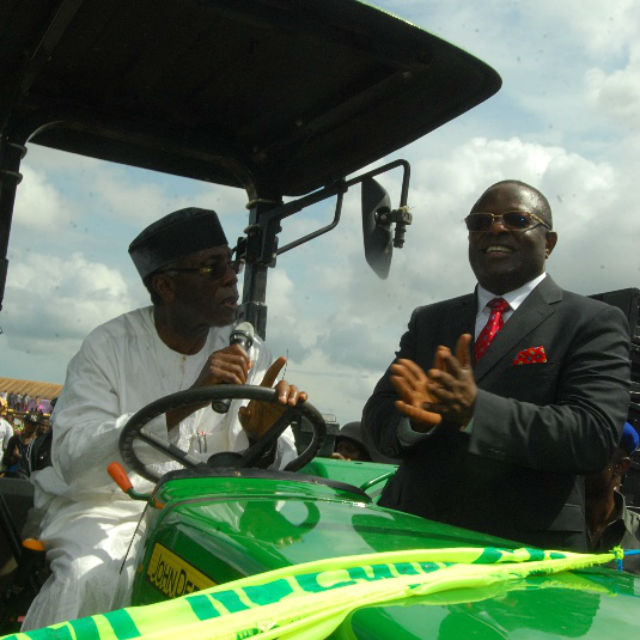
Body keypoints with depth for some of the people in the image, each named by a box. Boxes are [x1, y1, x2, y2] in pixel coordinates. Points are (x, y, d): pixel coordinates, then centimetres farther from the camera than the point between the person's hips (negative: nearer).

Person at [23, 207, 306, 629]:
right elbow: (72, 460, -20)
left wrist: (262, 440, -28)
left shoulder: (249, 353, 3)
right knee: (91, 580, -32)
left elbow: (281, 466, -2)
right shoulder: (111, 346, -6)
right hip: (110, 505, -3)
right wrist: (187, 401, -31)